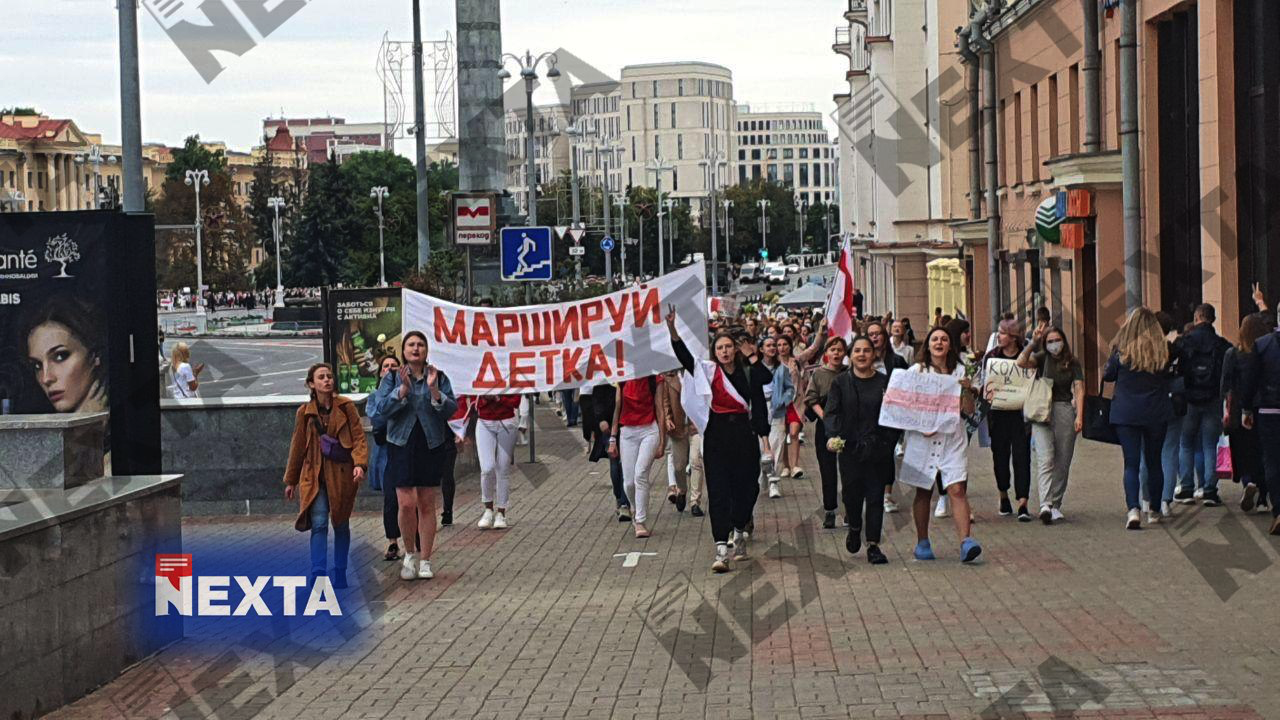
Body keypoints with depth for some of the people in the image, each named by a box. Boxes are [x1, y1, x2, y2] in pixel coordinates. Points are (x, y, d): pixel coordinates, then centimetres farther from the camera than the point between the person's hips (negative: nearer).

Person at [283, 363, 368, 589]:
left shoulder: (346, 407, 0)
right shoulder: (304, 413, 4)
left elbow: (358, 437, -3)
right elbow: (297, 447, 12)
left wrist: (359, 463, -20)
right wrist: (291, 480, 16)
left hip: (342, 474, 0)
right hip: (315, 475, 0)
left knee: (341, 525, 8)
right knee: (319, 524, -12)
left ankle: (340, 574, 20)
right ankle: (318, 574, -15)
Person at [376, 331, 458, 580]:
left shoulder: (439, 378, 5)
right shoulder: (392, 379, 5)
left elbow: (451, 409, -3)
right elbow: (383, 407, -7)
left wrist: (434, 390, -18)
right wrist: (403, 389, -19)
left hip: (432, 446, 1)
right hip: (402, 446, -1)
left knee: (427, 505, 3)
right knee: (406, 504, -8)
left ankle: (425, 560, 10)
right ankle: (410, 553, 14)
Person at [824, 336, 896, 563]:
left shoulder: (884, 382, 6)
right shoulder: (841, 382, 4)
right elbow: (831, 412, -2)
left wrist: (890, 442, -2)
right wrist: (832, 436, -20)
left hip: (878, 449, 0)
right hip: (849, 447, 0)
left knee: (875, 496, -1)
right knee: (852, 493, 3)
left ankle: (873, 545, 5)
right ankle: (855, 528, 33)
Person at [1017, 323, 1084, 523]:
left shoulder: (1073, 364, 8)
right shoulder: (1042, 359, 6)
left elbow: (1079, 390, 3)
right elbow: (1021, 362, -12)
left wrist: (1079, 416, -7)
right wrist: (1033, 342, -15)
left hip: (1065, 411, 2)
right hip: (1042, 413, -2)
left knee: (1062, 462, 5)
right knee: (1045, 459, -14)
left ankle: (1055, 504, 15)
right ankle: (1046, 505, -24)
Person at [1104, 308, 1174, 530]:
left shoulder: (1121, 352, -11)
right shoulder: (1162, 352, -6)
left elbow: (1107, 376, 2)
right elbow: (1168, 379, 8)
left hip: (1126, 414, -2)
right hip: (1156, 414, 2)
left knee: (1131, 463, -3)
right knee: (1155, 462, 16)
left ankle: (1133, 509, -20)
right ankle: (1154, 510, 24)